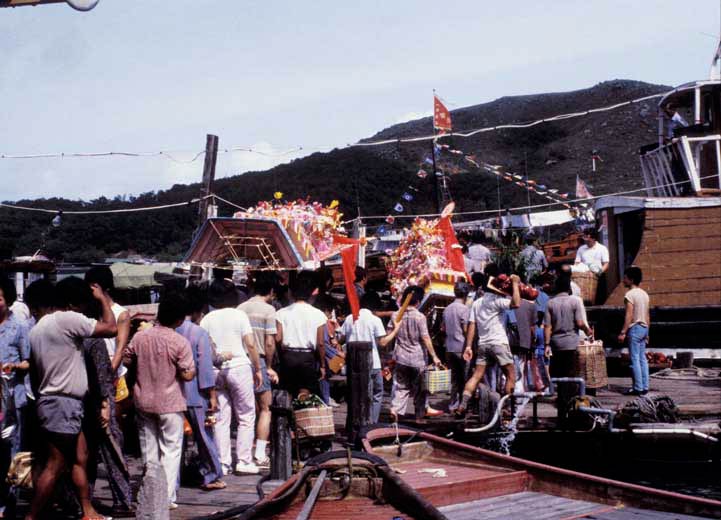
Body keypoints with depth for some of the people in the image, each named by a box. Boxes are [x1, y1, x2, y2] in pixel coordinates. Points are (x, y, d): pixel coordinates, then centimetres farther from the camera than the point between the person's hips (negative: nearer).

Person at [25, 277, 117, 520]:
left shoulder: (37, 329, 13)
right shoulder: (67, 320, -14)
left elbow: (33, 370, 16)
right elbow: (111, 329, -14)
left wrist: (39, 397, 20)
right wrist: (103, 298, -1)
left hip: (51, 401, 10)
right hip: (63, 404, -10)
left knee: (80, 459, 14)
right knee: (54, 467, -5)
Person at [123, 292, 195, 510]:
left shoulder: (140, 337, -2)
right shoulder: (180, 342, -15)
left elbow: (126, 361, 8)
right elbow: (188, 374, -16)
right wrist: (192, 368, 6)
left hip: (143, 402, 4)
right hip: (170, 403, -4)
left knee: (149, 449, 16)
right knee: (171, 450, 4)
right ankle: (167, 497, 1)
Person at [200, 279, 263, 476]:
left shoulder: (207, 319, 6)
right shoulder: (239, 315, -2)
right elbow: (250, 344, -6)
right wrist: (258, 369, 1)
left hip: (215, 370, 3)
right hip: (239, 367, -3)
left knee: (221, 418, 7)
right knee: (246, 417, 5)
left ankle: (223, 463, 7)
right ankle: (243, 460, 2)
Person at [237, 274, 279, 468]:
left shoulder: (240, 308, 8)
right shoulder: (268, 309, -7)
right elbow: (270, 343, -12)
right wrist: (269, 366, -1)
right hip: (258, 361, -5)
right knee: (265, 409, 4)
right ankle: (260, 455, -2)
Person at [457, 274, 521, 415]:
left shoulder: (476, 303, 15)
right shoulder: (496, 300, -7)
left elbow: (472, 325, 9)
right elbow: (516, 303, -23)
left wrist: (468, 346, 6)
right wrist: (515, 283, -13)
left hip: (482, 344, 7)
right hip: (498, 343, -7)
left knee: (476, 376, 6)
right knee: (511, 375, 3)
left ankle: (462, 405, -6)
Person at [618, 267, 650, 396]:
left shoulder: (630, 295, -13)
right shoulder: (644, 294, 11)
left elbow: (629, 315, -18)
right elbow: (647, 315, 15)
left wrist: (623, 332, -16)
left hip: (634, 328, -8)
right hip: (644, 328, 8)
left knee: (635, 359, -5)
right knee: (642, 358, 10)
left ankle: (638, 388, -4)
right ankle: (645, 387, 11)